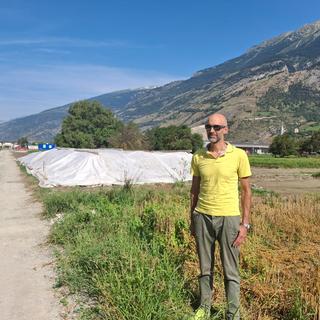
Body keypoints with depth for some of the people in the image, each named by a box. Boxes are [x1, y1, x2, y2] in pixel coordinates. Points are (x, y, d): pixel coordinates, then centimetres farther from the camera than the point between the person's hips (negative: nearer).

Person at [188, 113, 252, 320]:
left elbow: (246, 191, -2)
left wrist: (245, 224, -6)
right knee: (205, 268, 15)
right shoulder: (198, 157, 2)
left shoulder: (239, 155, -6)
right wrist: (192, 219, 11)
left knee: (231, 271, 7)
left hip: (228, 218, -2)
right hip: (203, 217, 3)